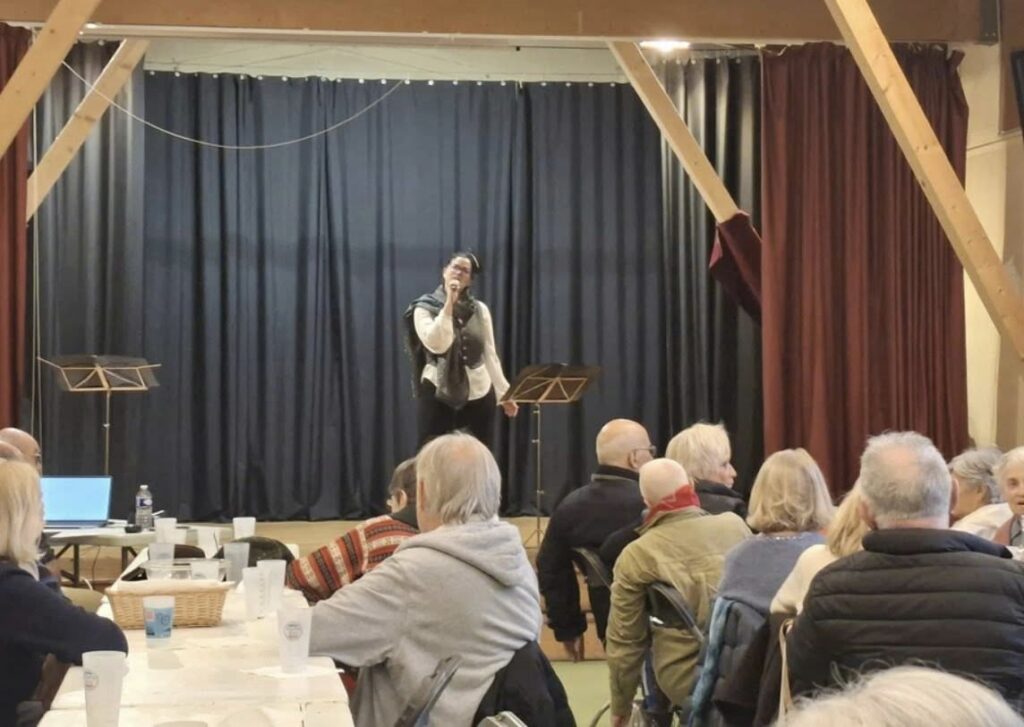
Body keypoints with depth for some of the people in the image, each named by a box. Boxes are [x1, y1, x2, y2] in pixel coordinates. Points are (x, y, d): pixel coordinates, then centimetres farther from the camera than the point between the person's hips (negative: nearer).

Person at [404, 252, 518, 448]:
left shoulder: (480, 310, 8)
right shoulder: (425, 307, -2)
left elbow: (490, 354, 12)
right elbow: (436, 345, -19)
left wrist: (504, 392, 9)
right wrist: (449, 303, -19)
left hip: (479, 393, 3)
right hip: (439, 394, -3)